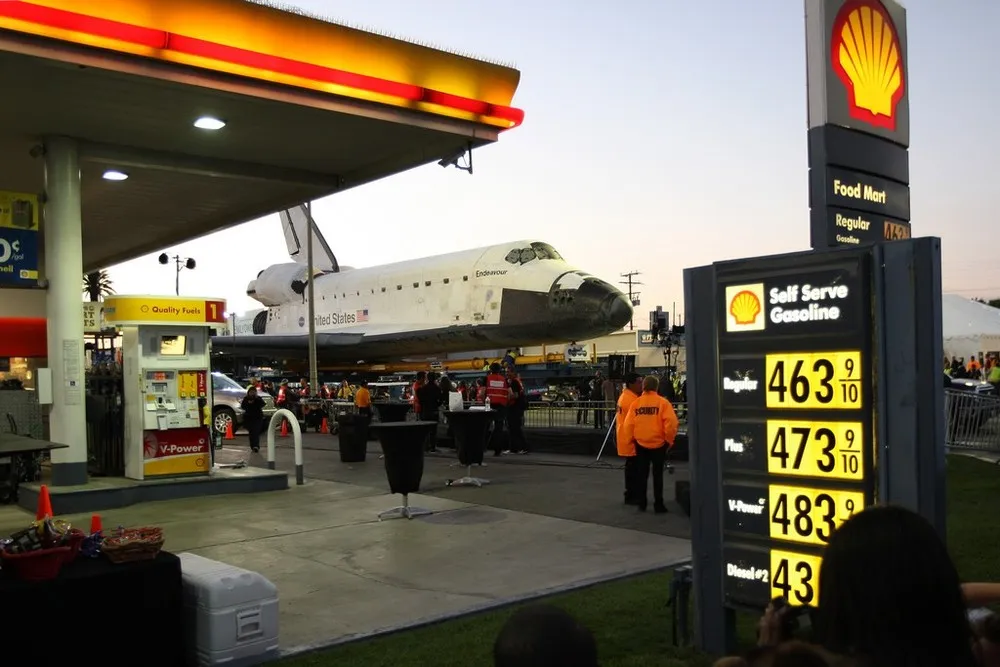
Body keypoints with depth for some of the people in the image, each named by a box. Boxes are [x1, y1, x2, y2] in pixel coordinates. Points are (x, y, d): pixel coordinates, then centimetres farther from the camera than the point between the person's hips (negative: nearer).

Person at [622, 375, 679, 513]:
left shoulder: (635, 403, -2)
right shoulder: (662, 402, -9)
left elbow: (628, 424, -3)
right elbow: (671, 423, -16)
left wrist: (631, 439, 12)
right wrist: (669, 439, -2)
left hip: (640, 444, 2)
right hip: (658, 443, -2)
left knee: (641, 474, 13)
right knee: (657, 475, 8)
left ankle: (641, 503, 18)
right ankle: (658, 505, 10)